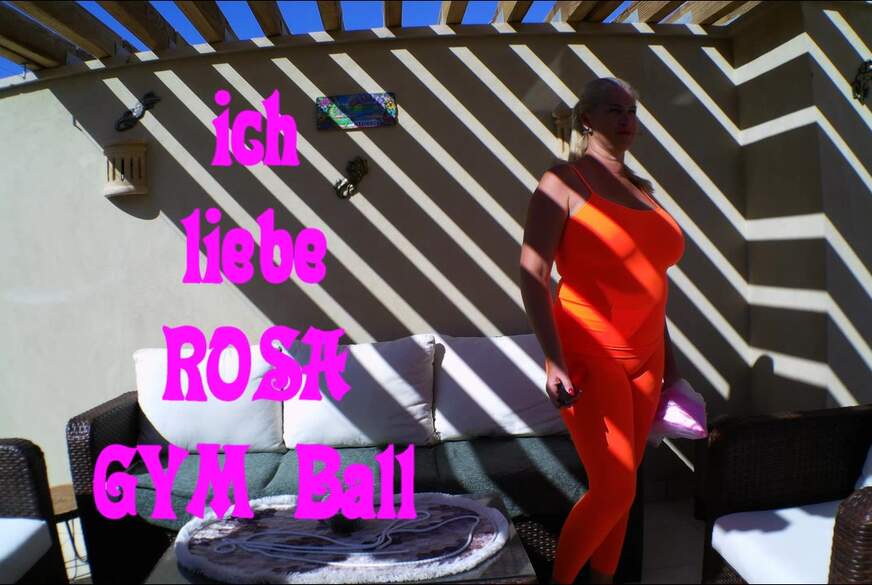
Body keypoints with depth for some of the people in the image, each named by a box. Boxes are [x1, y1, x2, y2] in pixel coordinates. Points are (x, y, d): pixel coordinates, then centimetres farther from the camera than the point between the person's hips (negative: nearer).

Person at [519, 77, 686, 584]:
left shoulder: (642, 188, 15)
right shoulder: (563, 182, -7)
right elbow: (533, 274, -15)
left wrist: (667, 351, 18)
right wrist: (555, 361, -22)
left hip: (644, 357, 7)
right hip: (590, 357, -7)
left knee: (621, 487, 12)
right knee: (615, 489, -6)